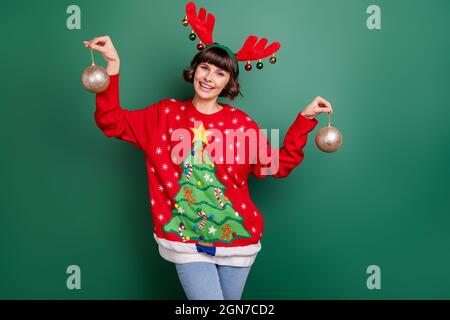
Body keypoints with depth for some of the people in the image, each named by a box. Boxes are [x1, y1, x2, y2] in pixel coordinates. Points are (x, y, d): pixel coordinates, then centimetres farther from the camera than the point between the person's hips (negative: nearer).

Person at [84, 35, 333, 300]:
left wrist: (305, 119, -5)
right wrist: (113, 64, -11)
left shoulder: (241, 123, 0)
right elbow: (112, 122, -3)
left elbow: (278, 165, 1)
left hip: (236, 238, 2)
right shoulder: (165, 114, 1)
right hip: (186, 240, -1)